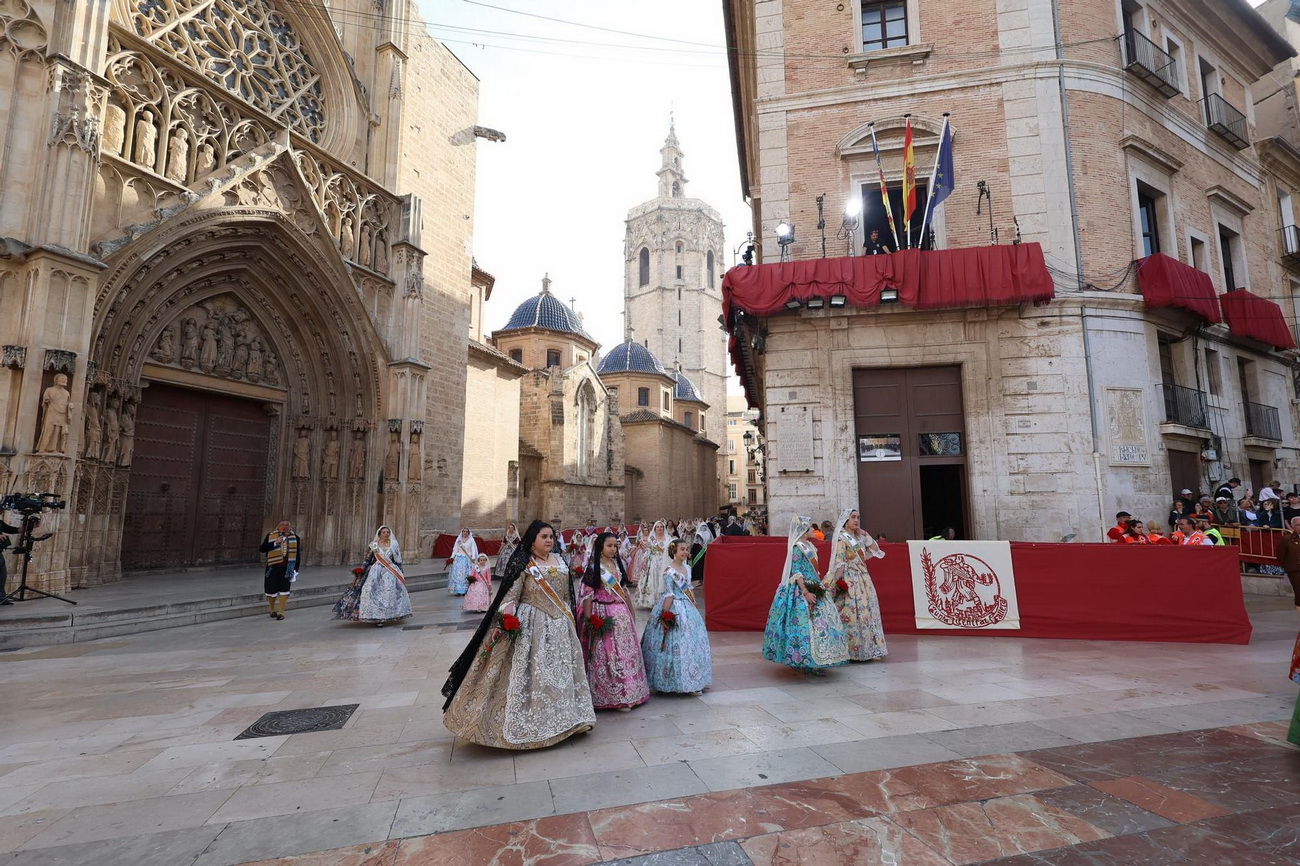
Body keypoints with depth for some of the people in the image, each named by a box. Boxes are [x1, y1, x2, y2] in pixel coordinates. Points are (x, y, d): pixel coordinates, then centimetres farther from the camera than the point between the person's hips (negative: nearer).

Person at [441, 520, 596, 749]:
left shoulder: (560, 561, 10)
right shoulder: (522, 563, -8)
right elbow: (510, 593, -14)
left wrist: (570, 619, 16)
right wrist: (507, 618, -27)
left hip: (559, 626, 6)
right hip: (530, 625, -6)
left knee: (559, 670, 10)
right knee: (529, 672, -5)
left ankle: (561, 717, 23)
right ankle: (526, 721, 6)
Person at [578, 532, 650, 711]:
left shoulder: (617, 564, 10)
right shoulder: (594, 567, -8)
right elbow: (587, 594, -10)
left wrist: (631, 611, 17)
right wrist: (589, 619, -14)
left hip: (621, 612, 6)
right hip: (603, 614, -6)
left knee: (626, 651, 9)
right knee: (606, 654, -1)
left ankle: (625, 693, 22)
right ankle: (609, 696, 12)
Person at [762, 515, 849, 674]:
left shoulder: (809, 545, 13)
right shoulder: (797, 547, -14)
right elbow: (796, 572, -18)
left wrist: (820, 586, 17)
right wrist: (805, 592, -22)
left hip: (814, 588, 10)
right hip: (801, 591, -10)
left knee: (818, 622, 10)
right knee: (806, 622, -8)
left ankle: (814, 662, 18)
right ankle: (806, 663, 0)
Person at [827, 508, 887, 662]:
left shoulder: (859, 537, 15)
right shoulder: (841, 538, -8)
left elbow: (875, 550, 12)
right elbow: (839, 562, -15)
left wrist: (863, 534, 6)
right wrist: (838, 582, -23)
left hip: (863, 579, 8)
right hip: (850, 581, -8)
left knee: (866, 612, 8)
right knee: (853, 614, -7)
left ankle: (866, 648, 17)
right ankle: (853, 651, 0)